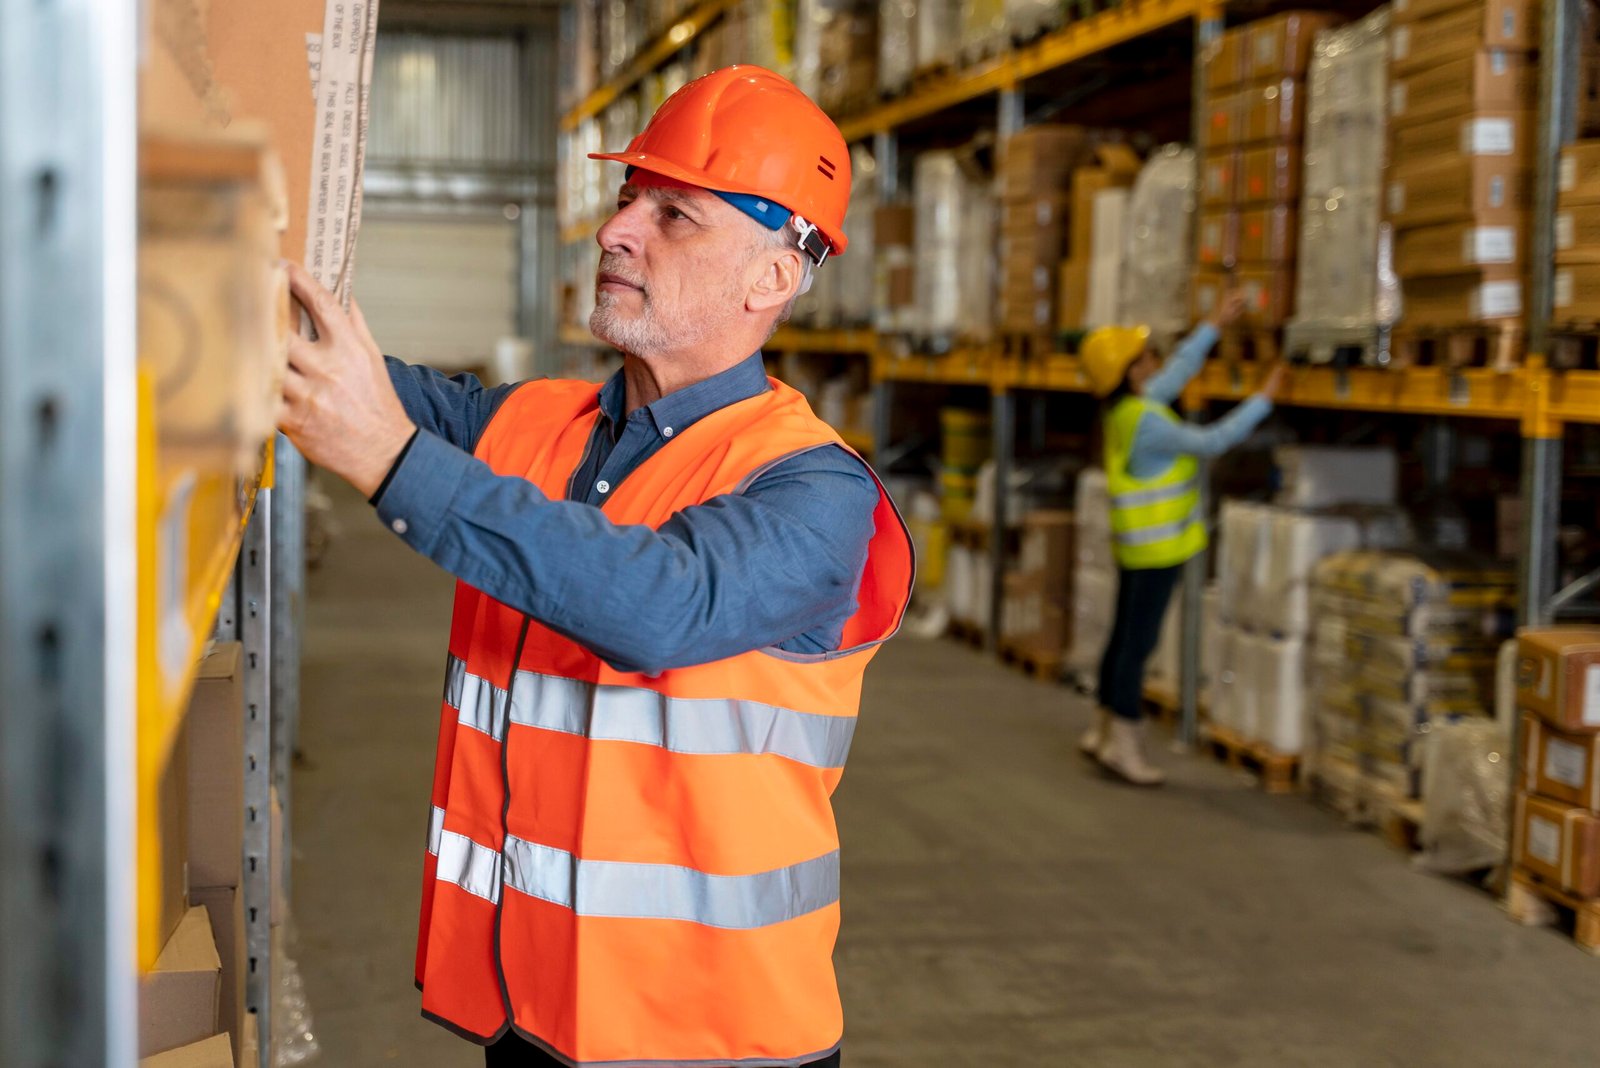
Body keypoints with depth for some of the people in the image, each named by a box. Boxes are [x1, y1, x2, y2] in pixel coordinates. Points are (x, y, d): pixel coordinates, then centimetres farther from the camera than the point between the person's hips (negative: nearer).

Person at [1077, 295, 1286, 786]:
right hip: (1154, 548, -10)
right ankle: (1124, 744, 3)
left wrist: (1216, 323, 21)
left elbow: (1177, 370, 17)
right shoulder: (1145, 421, -23)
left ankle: (1106, 731, 25)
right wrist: (1264, 399, -15)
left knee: (1125, 637, 16)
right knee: (1138, 642, -3)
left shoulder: (1126, 408, 5)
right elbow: (1211, 441, -20)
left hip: (1137, 545, 10)